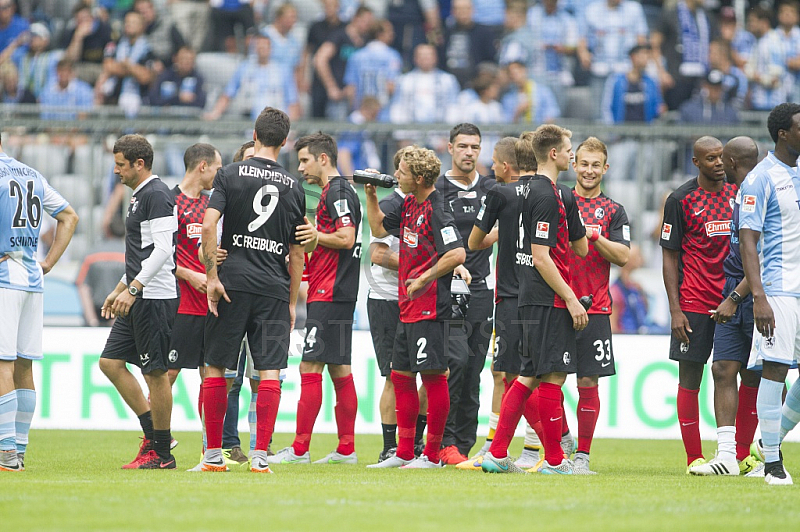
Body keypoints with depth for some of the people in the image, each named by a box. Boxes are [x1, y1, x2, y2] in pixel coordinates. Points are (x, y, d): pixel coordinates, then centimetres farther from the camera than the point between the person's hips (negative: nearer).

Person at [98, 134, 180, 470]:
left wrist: (132, 289, -24)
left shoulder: (157, 196, -13)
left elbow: (162, 249, -21)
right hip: (139, 300, 11)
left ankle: (161, 453, 0)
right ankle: (153, 432, 13)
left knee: (155, 371, -6)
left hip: (156, 298, -11)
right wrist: (119, 290, 28)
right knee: (111, 362, 8)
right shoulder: (139, 197, 19)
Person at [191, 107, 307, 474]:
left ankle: (213, 454, 8)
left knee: (215, 368, 7)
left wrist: (212, 277, -8)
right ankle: (260, 455, -7)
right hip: (275, 290, 2)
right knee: (270, 372, 0)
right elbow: (297, 253, 11)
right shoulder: (293, 187, 8)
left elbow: (208, 224, -12)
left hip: (233, 283, -2)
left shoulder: (231, 174, 1)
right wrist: (292, 302, 17)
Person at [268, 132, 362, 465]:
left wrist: (311, 234, -10)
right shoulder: (332, 193, 20)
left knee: (310, 368, -10)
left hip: (329, 296, -11)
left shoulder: (338, 192, -11)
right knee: (339, 370, 10)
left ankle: (299, 449, -12)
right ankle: (346, 448, 11)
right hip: (336, 296, 11)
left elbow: (346, 238, -21)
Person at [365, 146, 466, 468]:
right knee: (401, 375, 12)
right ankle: (404, 453, 18)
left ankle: (432, 455, -2)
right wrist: (370, 195, 19)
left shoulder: (437, 209, -15)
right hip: (408, 308, 10)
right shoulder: (409, 205, 13)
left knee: (433, 376, -5)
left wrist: (423, 279, -18)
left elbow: (457, 254, -24)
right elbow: (379, 228, 30)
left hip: (430, 307, -10)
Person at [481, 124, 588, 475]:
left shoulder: (531, 189, 15)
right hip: (550, 301, -10)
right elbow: (541, 258, -16)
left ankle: (497, 453, 10)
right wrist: (571, 299, -14)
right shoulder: (548, 195, -14)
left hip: (531, 299, 10)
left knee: (530, 376, 12)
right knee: (553, 376, -4)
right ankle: (554, 460, 0)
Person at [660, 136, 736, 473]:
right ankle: (694, 458, 3)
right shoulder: (681, 200, -1)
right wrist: (675, 310, -7)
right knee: (690, 378, -2)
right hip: (694, 303, -4)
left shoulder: (738, 195, 10)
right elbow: (670, 256, 0)